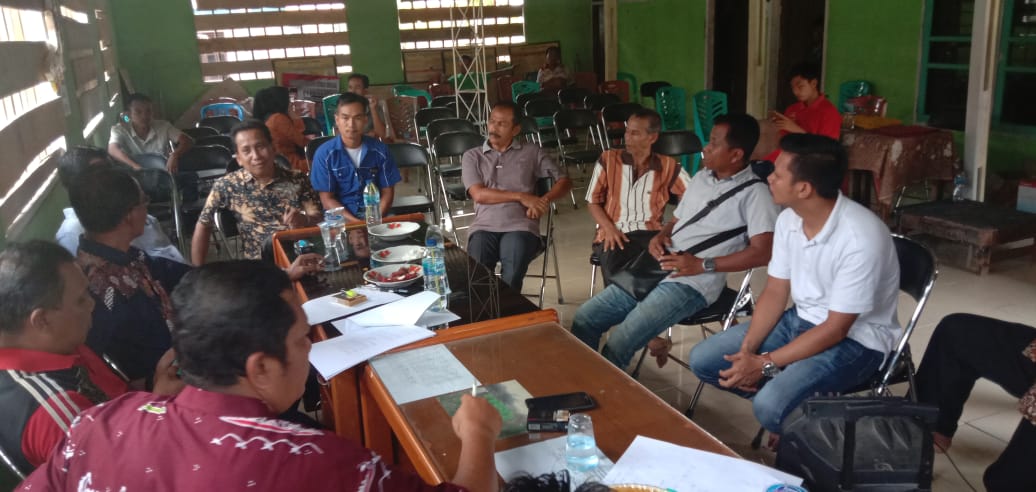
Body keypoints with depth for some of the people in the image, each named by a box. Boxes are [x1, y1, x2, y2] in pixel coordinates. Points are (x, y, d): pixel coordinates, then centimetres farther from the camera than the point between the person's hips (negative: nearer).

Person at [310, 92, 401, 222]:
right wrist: (355, 221, -17)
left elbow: (387, 191, 6)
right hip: (341, 217, -2)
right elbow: (327, 199, -4)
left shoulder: (380, 150, 2)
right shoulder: (324, 154, -4)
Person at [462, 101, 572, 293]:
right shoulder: (472, 156, 16)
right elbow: (479, 194, 1)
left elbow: (564, 180, 14)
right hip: (484, 226, 1)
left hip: (520, 226, -1)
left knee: (511, 275, -31)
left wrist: (544, 200, -7)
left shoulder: (531, 152, 17)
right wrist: (520, 196, -7)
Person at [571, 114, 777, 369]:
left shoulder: (753, 193, -7)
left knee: (618, 343, -24)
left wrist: (702, 265, -18)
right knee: (584, 318, -1)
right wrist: (659, 236, 3)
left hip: (692, 284, -8)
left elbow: (762, 252, -15)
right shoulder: (700, 178, 17)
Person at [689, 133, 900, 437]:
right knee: (703, 360, -1)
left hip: (856, 339, -7)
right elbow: (775, 293, 2)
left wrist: (766, 365, -23)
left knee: (771, 406, -31)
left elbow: (836, 329, -24)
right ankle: (793, 403, 10)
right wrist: (747, 351, -12)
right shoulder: (788, 220, -6)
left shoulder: (861, 238, -29)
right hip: (801, 320, 7)